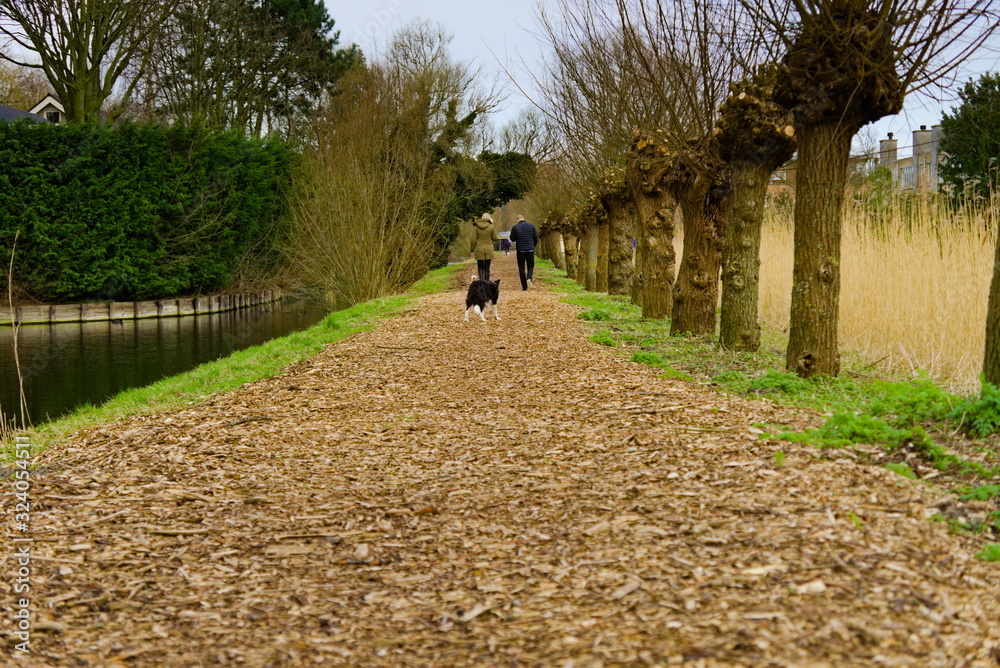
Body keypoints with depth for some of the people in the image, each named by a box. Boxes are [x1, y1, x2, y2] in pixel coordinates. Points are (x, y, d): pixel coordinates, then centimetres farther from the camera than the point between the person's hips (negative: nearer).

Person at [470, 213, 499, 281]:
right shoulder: (491, 227, -5)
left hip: (479, 250, 0)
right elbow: (495, 238, 1)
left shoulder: (476, 226, -2)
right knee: (487, 268, 7)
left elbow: (473, 239, -4)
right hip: (488, 250, 0)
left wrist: (472, 250, 2)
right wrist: (498, 238, 25)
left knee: (480, 267, 7)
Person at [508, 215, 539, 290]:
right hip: (530, 250, 1)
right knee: (530, 266, 13)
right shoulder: (531, 226, 2)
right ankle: (529, 278, -16)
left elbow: (512, 239, 0)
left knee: (521, 268, 5)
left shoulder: (515, 227, -4)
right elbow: (536, 239, 7)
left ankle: (524, 286, 3)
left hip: (520, 250, -1)